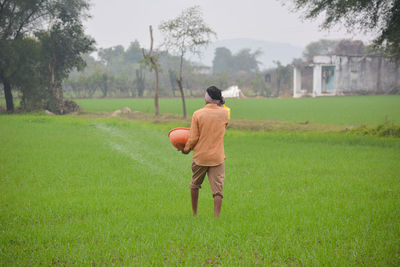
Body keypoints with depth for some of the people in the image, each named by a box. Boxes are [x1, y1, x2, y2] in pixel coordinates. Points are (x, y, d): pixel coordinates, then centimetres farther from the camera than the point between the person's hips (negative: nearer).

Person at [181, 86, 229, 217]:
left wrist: (186, 149, 10)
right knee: (218, 190, -1)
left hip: (200, 156, 0)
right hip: (217, 157, 0)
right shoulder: (224, 113, -4)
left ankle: (194, 214, 29)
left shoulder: (197, 114, -8)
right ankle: (216, 217, -9)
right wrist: (221, 105, 19)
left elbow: (193, 138, -8)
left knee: (195, 186, 20)